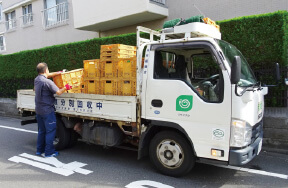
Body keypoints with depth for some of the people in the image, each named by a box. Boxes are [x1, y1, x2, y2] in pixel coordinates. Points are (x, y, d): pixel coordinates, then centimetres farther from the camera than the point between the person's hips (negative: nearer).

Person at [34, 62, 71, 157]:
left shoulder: (36, 79, 7)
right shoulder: (47, 82, -18)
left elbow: (49, 75, 21)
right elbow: (58, 92, -20)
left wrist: (60, 72, 20)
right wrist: (66, 87, -3)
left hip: (38, 110, 8)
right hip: (47, 110, -8)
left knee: (42, 131, 18)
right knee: (50, 131, 1)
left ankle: (40, 150, 25)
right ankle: (49, 152, 6)